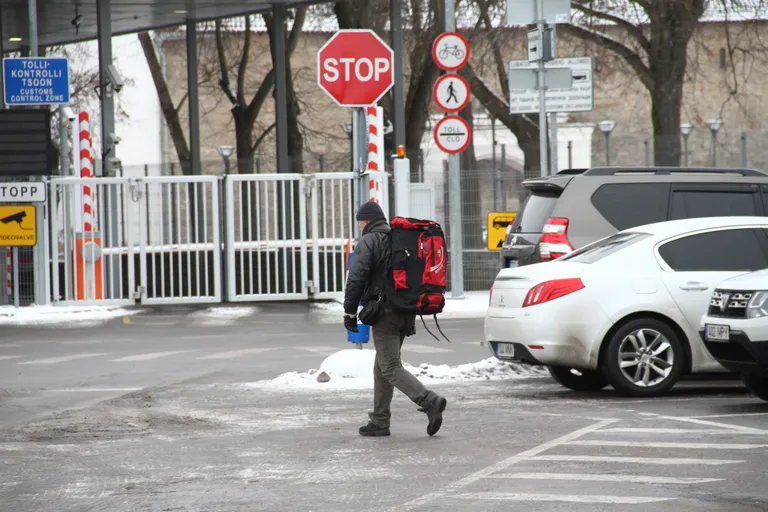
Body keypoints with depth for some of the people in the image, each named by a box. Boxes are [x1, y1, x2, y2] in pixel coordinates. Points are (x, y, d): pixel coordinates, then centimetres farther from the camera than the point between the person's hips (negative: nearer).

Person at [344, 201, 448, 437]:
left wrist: (350, 311, -8)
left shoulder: (368, 242, -7)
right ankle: (379, 422, 17)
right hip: (407, 312, 8)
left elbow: (356, 278, -15)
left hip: (385, 311, -8)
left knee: (391, 367, -9)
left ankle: (429, 401, -26)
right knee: (382, 366, 16)